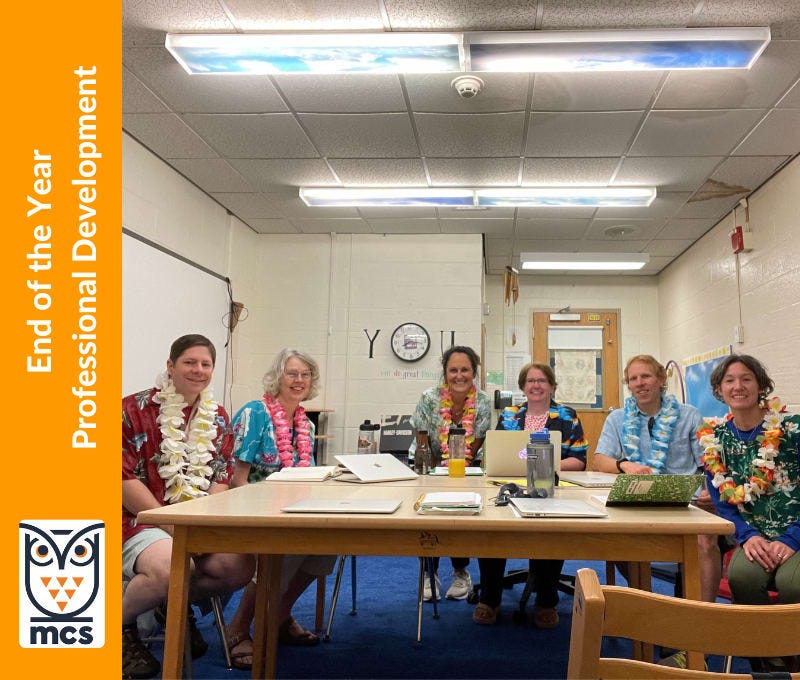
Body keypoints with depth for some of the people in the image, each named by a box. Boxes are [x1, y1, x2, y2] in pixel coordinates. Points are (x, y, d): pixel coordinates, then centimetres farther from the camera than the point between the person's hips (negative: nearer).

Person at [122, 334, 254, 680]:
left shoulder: (218, 419, 11)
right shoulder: (134, 410, -6)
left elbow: (220, 481, 9)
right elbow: (124, 481, -12)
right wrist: (174, 526, -18)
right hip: (142, 519, -5)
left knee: (241, 566, -20)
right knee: (172, 567, -35)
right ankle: (121, 624, 0)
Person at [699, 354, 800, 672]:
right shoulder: (713, 439, 4)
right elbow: (721, 503, 4)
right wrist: (748, 536, -13)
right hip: (755, 537, 2)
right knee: (741, 575, -30)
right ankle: (766, 659, -5)